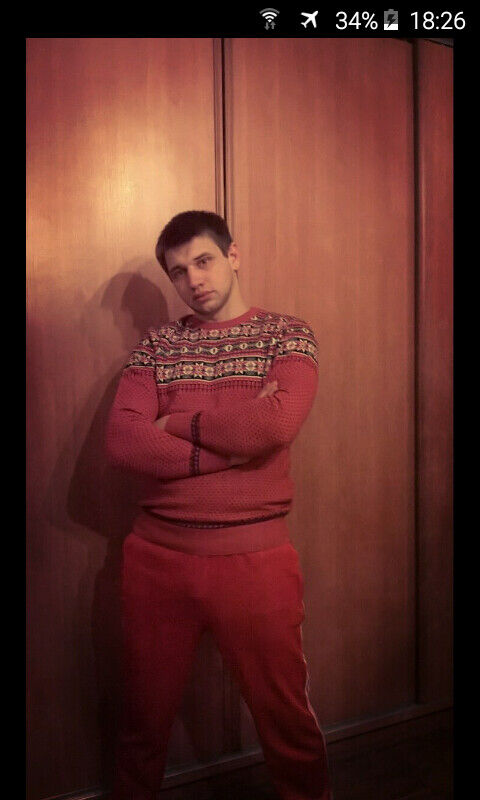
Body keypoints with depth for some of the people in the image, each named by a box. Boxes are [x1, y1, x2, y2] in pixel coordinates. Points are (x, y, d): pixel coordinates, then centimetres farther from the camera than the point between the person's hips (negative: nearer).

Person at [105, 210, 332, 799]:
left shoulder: (286, 333, 0)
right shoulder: (156, 344, 5)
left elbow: (277, 424, -20)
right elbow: (122, 442, -9)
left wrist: (177, 422, -9)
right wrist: (232, 441, -16)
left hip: (255, 557, -2)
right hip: (157, 555, 2)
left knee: (287, 721, 16)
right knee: (143, 717, 21)